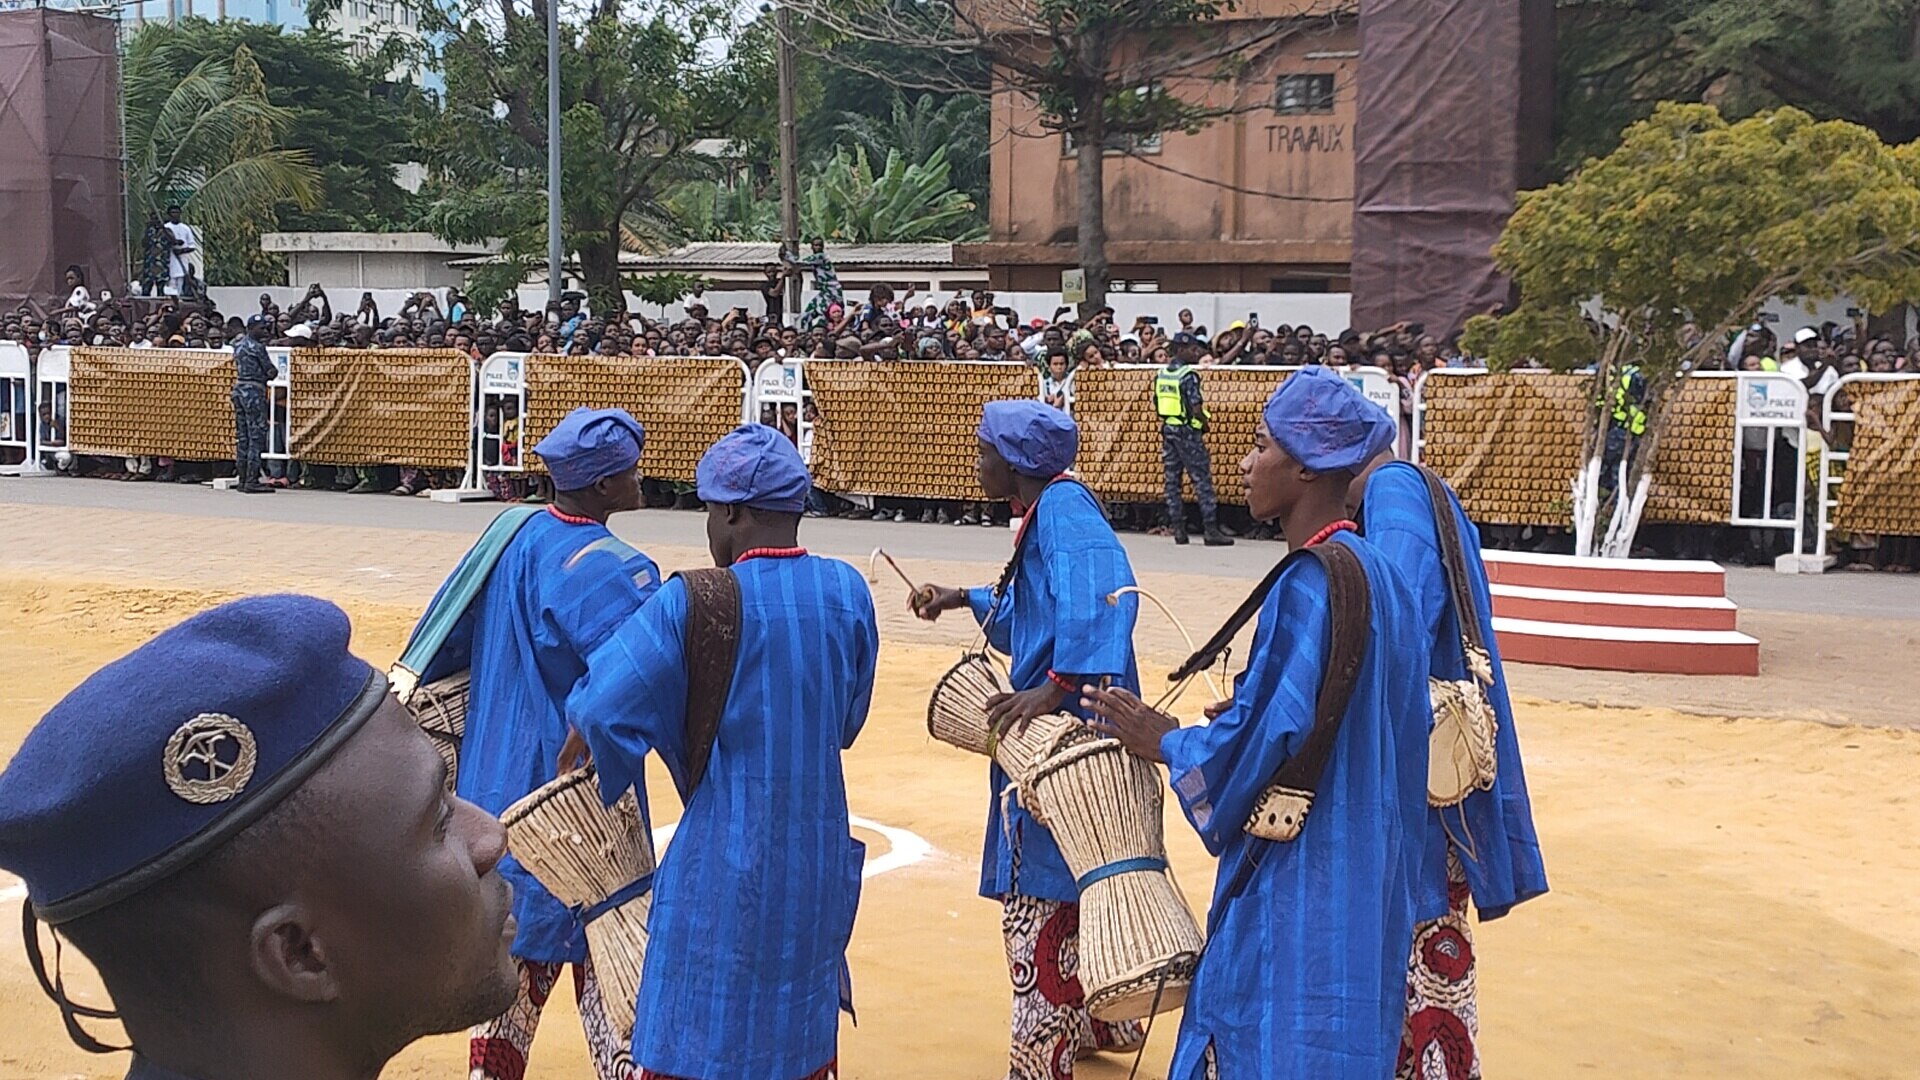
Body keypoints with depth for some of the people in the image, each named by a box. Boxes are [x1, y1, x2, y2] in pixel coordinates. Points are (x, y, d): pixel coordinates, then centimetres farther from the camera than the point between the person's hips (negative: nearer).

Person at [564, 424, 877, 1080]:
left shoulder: (691, 603, -16)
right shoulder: (849, 592, -3)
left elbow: (598, 710, -18)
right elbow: (847, 721, 7)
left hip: (725, 863, -4)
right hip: (819, 857, 4)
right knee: (807, 1020, 19)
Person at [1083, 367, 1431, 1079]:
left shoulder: (1309, 584, -20)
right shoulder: (1377, 573, 9)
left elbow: (1270, 735, -23)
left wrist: (1167, 743, -7)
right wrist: (1244, 716, 12)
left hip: (1299, 883, -9)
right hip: (1360, 876, 9)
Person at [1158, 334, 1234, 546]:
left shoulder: (1161, 374, 8)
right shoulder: (1188, 375, -14)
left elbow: (1157, 405, 12)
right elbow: (1196, 408, -18)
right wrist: (1204, 423, -1)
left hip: (1167, 428, 7)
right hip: (1187, 430, -7)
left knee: (1172, 479, 9)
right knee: (1202, 478, -4)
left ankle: (1177, 528, 9)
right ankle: (1210, 529, -6)